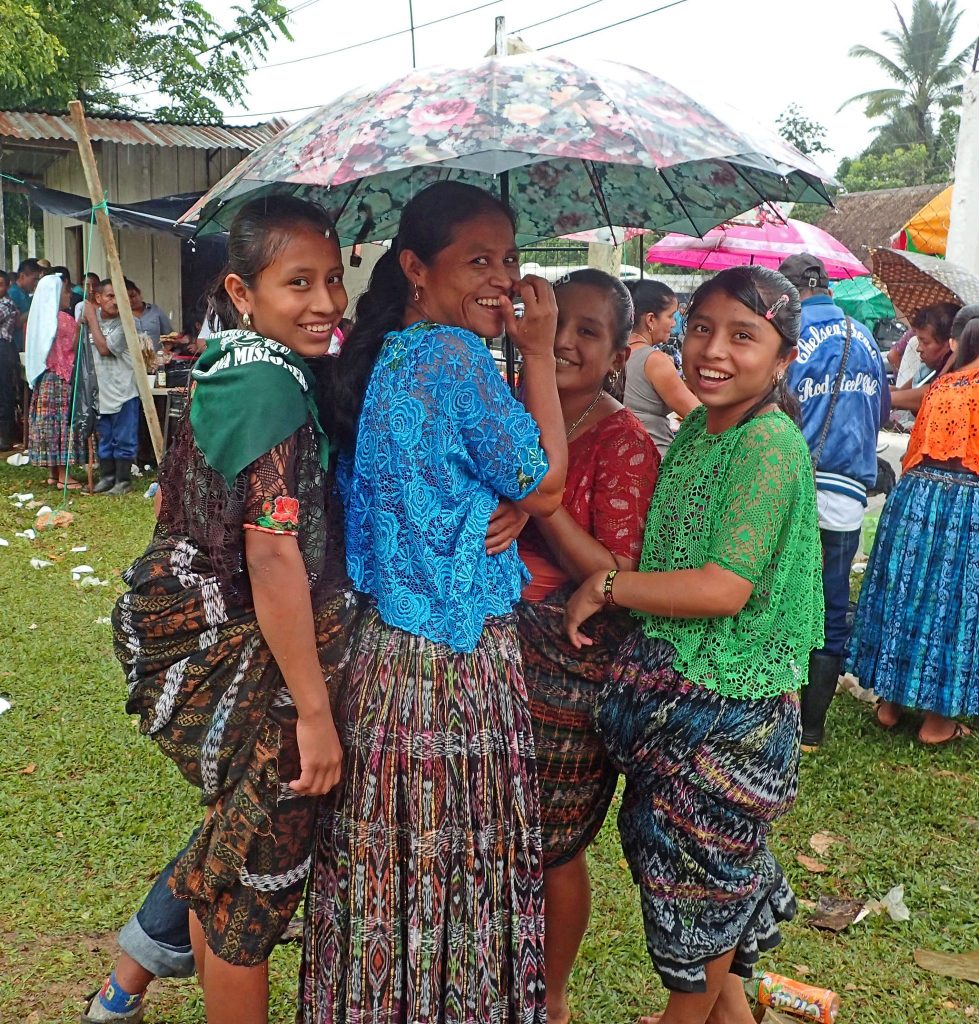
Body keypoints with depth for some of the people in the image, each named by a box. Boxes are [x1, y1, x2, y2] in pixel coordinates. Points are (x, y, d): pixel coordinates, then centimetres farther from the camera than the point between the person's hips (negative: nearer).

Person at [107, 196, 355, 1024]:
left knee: (233, 851, 25)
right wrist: (314, 712, -22)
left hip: (213, 653, 9)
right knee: (257, 874, 8)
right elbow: (275, 559, -26)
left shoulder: (237, 372, 8)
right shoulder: (271, 388, -21)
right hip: (246, 676, -9)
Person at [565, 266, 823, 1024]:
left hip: (728, 706, -8)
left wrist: (606, 586, -15)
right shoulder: (697, 429, 6)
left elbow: (724, 590, -25)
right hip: (674, 686, 8)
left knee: (702, 876, 12)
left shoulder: (770, 443, -20)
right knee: (692, 866, 21)